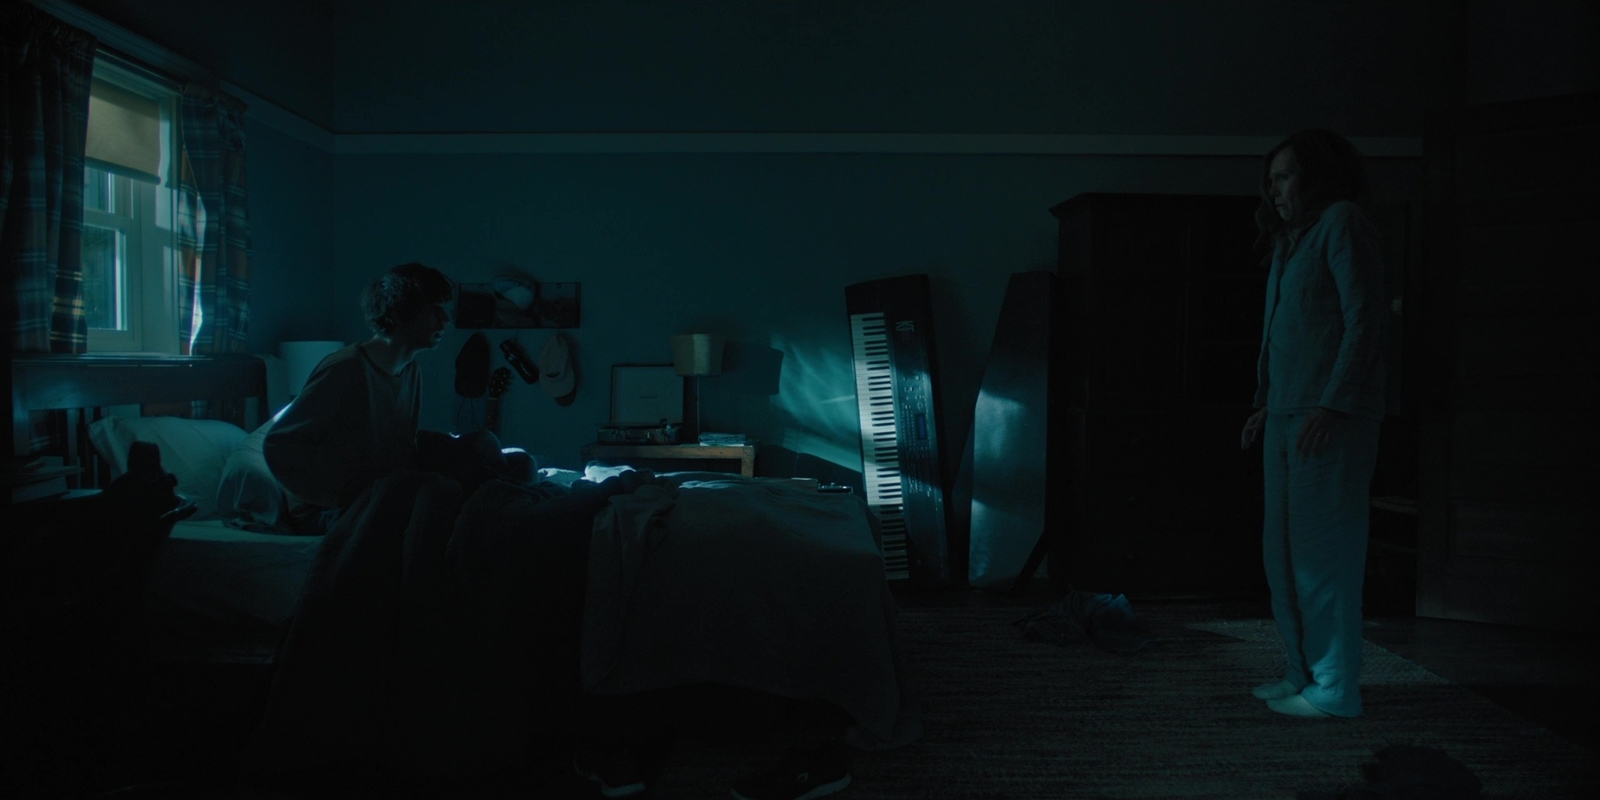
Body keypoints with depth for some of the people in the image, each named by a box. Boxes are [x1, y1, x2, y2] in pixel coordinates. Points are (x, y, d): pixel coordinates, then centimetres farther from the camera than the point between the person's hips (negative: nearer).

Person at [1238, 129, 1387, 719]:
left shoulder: (1342, 221, -4)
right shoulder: (1290, 241, 21)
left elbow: (1366, 319, -13)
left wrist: (1333, 406, -19)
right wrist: (1266, 406, 16)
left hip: (1330, 417, -9)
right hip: (1286, 417, 9)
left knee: (1323, 549, -6)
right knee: (1282, 550, 10)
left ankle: (1336, 688, 3)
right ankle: (1304, 672, 20)